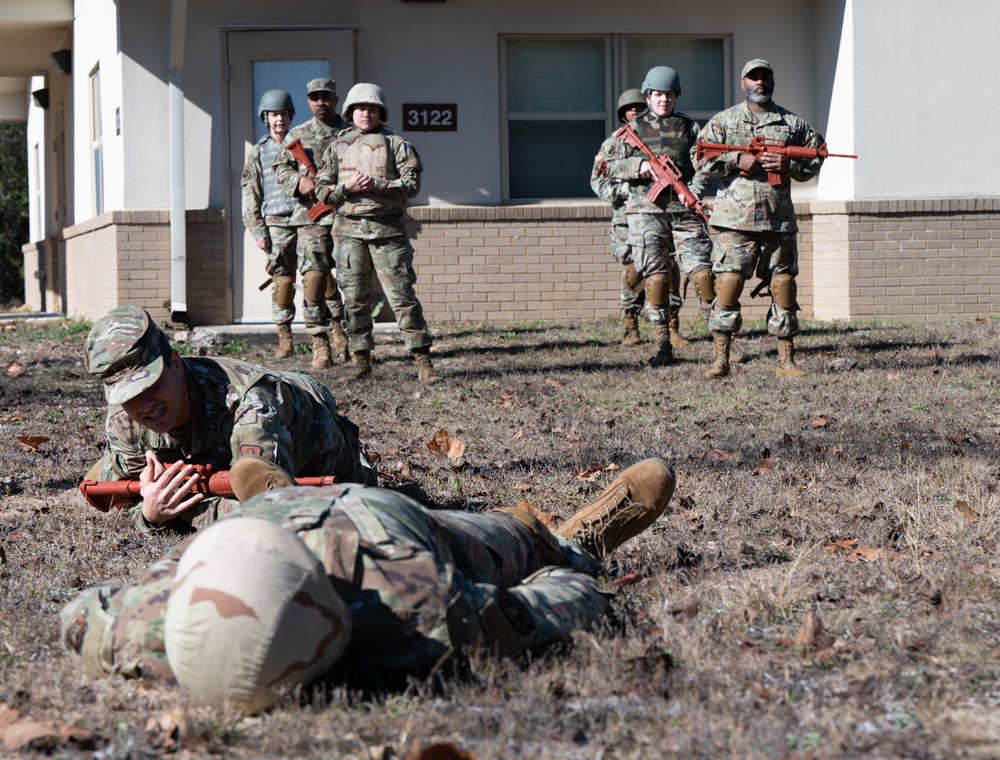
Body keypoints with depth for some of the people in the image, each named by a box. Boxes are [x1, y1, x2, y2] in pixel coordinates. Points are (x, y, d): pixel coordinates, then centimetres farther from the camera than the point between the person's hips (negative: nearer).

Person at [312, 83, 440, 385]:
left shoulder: (395, 144, 6)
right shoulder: (337, 146, 12)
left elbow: (412, 184, -3)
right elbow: (322, 190, 9)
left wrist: (378, 184, -16)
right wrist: (347, 188, -10)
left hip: (387, 229, -2)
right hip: (349, 229, 2)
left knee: (402, 296, -5)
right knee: (355, 298, 4)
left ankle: (423, 361, -4)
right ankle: (361, 363, 11)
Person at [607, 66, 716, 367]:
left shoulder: (689, 127, 12)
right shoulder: (634, 128, 11)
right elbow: (612, 167, 10)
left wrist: (696, 190, -14)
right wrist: (639, 165, -10)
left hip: (684, 207, 0)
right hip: (646, 209, 0)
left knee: (701, 269, -7)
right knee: (655, 275, -4)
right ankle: (663, 343, 0)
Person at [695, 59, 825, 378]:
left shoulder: (792, 123, 12)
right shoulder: (723, 121, 9)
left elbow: (814, 161, 11)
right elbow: (702, 160, 1)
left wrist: (788, 165, -7)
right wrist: (737, 161, -12)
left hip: (779, 221, 2)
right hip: (735, 220, -2)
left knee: (783, 286, 2)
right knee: (728, 285, -7)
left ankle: (786, 361, 10)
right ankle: (721, 359, -1)